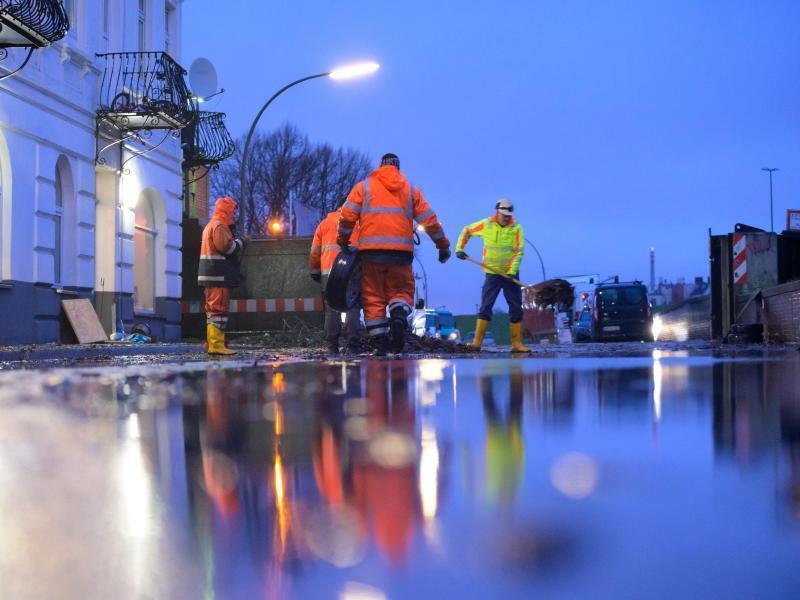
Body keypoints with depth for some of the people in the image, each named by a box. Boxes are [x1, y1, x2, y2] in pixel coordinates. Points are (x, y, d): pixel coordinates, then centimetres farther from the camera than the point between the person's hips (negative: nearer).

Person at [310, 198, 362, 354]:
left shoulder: (325, 223, 18)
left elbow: (315, 251, 15)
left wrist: (314, 272, 19)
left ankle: (332, 345, -3)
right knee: (353, 307, 0)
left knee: (331, 309, 3)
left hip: (328, 271, 2)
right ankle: (352, 344, -10)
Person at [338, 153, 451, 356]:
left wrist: (343, 242, 13)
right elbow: (430, 220, 13)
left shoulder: (364, 186, 12)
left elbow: (347, 216, 1)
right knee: (402, 291, 11)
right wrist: (443, 246, 21)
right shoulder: (410, 189, 16)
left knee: (373, 296, 5)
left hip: (371, 251, -1)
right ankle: (399, 317, -21)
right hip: (401, 253, 1)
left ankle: (380, 343, -3)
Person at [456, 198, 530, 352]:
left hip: (511, 274, 1)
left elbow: (518, 252, -9)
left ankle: (516, 343, 7)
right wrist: (459, 248, 2)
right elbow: (467, 231, 13)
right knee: (486, 306, -8)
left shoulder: (516, 228, -5)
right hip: (492, 273, -1)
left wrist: (511, 271, -20)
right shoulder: (486, 225, -3)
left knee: (516, 308, 1)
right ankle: (477, 342, -8)